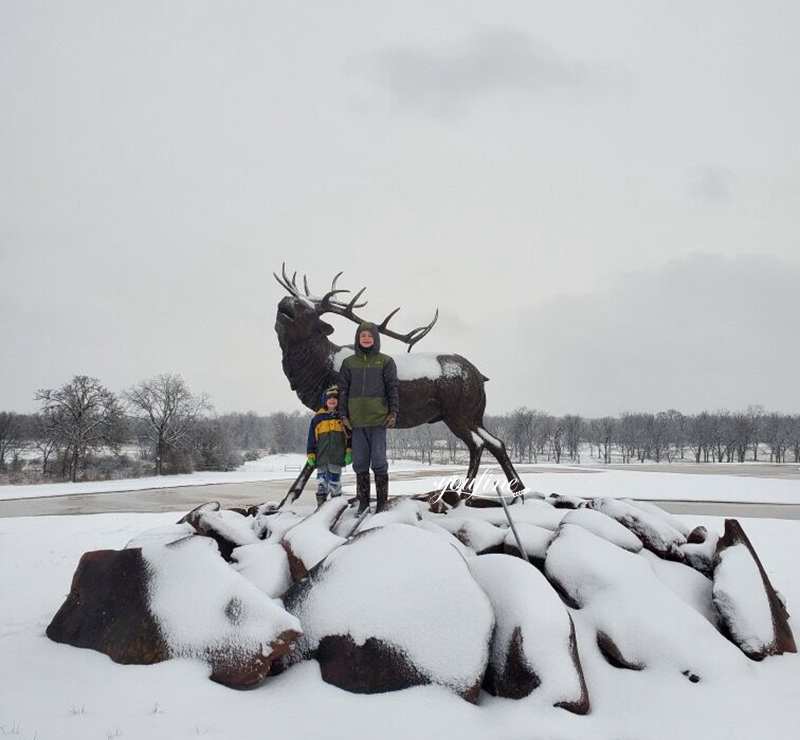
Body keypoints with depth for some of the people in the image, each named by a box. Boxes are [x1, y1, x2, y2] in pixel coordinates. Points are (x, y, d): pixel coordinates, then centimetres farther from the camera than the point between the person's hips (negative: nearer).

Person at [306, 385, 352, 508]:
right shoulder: (318, 418, 6)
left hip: (337, 456, -1)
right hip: (322, 456, 1)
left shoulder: (343, 417, 5)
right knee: (321, 479, 4)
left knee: (335, 479, 3)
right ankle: (321, 503, 11)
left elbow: (350, 436, 7)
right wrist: (310, 454, 2)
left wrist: (349, 451, 0)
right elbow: (311, 438, 7)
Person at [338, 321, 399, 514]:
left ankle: (382, 501, 6)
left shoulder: (385, 361, 3)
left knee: (379, 459, -3)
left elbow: (393, 388, 1)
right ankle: (363, 501, 13)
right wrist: (343, 415, 3)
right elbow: (343, 389, 10)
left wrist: (394, 412, -7)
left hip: (378, 418, -3)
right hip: (357, 420, 3)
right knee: (360, 461, 6)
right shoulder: (349, 362, 9)